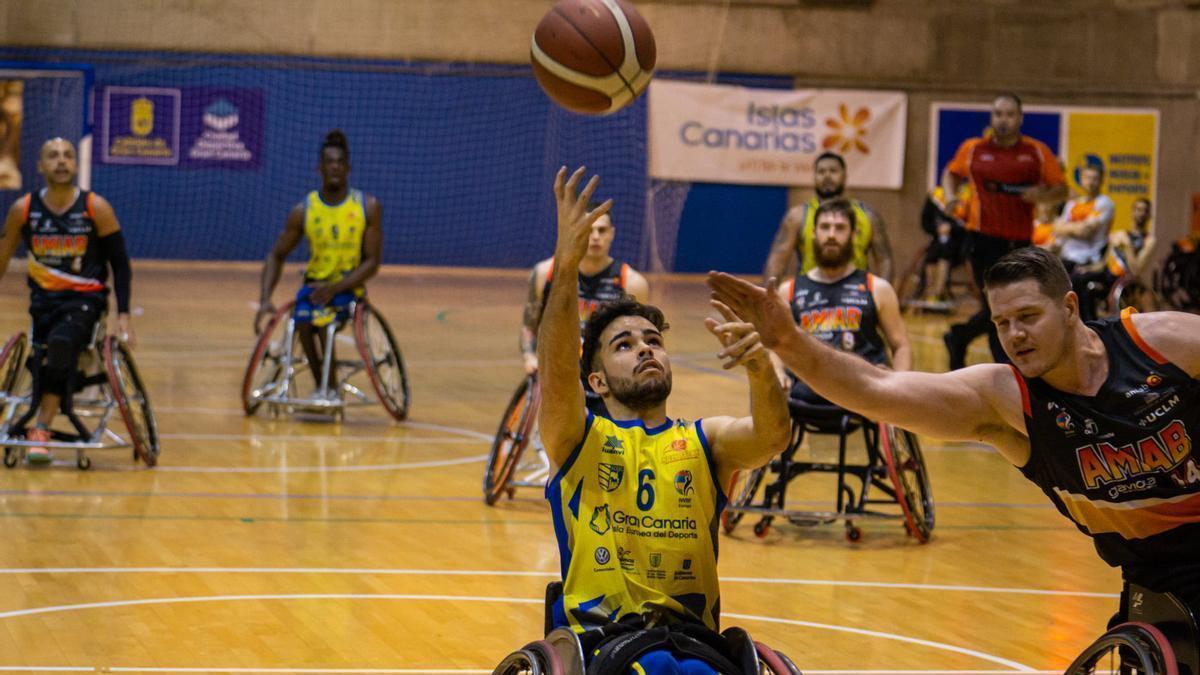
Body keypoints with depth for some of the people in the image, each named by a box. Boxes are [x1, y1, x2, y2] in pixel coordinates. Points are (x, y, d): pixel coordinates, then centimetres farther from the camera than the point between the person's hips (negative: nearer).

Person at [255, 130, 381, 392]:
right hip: (315, 283, 2)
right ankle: (321, 387, -14)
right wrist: (265, 300, -9)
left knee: (321, 318, -33)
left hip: (348, 286, -2)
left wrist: (334, 288, -21)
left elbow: (372, 261, -8)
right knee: (303, 320, -32)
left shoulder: (368, 207, -7)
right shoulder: (304, 210, -3)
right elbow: (276, 256, 6)